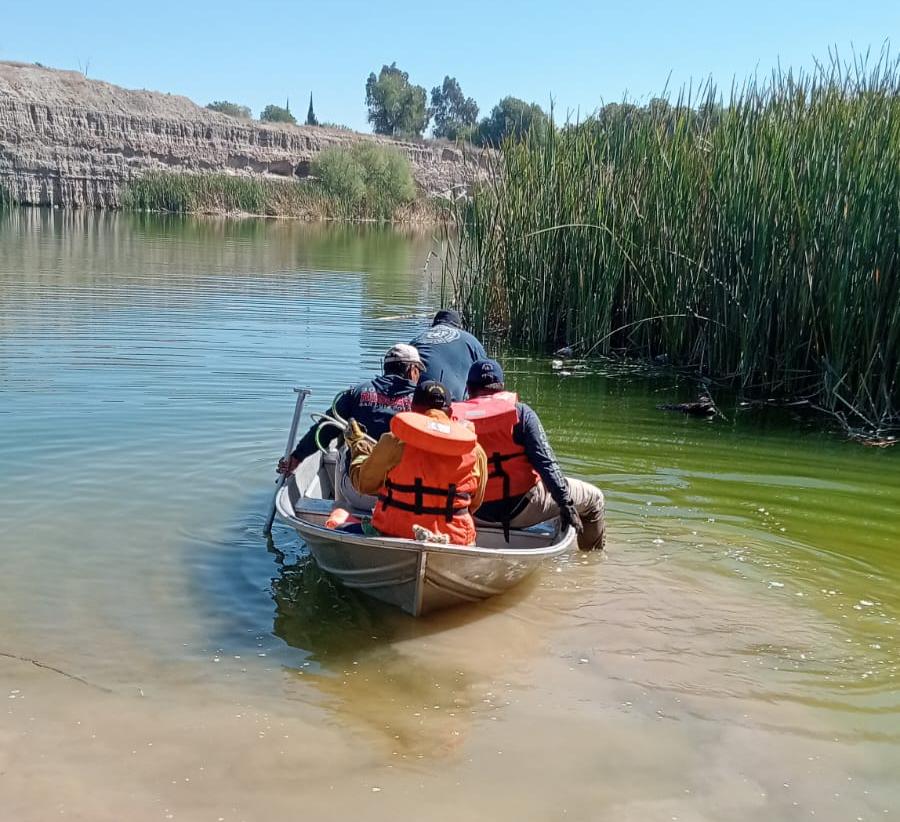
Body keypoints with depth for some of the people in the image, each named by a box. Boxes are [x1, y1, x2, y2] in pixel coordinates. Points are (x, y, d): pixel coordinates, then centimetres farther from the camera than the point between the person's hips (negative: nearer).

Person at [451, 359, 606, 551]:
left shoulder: (454, 417, -3)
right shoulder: (520, 412, -9)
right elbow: (546, 463, -13)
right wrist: (565, 504, -8)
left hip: (476, 515, 4)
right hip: (519, 510, -4)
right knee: (594, 497, 14)